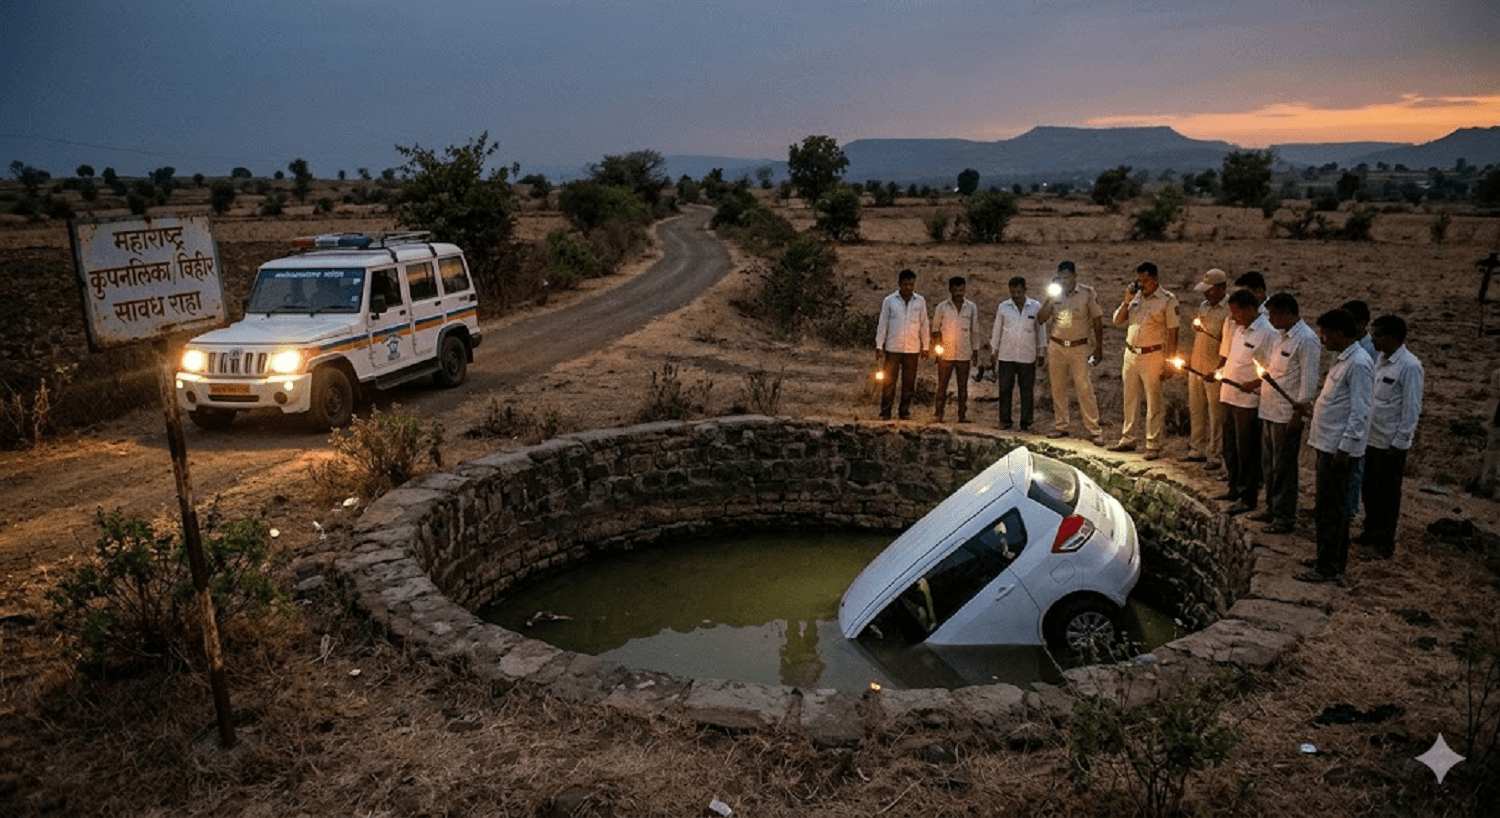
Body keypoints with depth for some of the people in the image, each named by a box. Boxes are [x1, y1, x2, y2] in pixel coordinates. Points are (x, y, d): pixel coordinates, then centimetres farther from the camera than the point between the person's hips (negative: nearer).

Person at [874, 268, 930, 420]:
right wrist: (879, 346, -1)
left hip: (912, 349, 1)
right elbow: (882, 324, 4)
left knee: (909, 383, 6)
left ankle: (905, 412, 16)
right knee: (889, 381, -1)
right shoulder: (889, 301, 2)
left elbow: (924, 325, 11)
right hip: (892, 348, -1)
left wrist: (925, 347, 10)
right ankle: (885, 413, 6)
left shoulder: (920, 301, 6)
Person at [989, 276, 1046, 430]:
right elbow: (997, 330, 10)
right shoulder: (1003, 307, 3)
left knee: (1027, 391, 2)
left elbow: (1041, 330, 8)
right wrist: (994, 351, 11)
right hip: (1006, 355, 0)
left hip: (1027, 357, 0)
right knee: (1005, 389, 3)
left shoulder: (1036, 307, 2)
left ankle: (1026, 423, 10)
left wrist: (1041, 353, 8)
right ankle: (1005, 420, 14)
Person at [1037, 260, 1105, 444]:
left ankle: (1094, 430, -6)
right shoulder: (1054, 294, 7)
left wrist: (1099, 347, -3)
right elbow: (1041, 319, 3)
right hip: (1056, 347, 3)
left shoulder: (1087, 293, -1)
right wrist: (1050, 299, -10)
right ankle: (1060, 426, 18)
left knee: (1084, 389, -9)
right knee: (1058, 388, 7)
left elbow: (1097, 321, 1)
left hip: (1079, 348, -3)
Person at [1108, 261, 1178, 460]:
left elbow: (1173, 333, -8)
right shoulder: (1135, 296, 9)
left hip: (1152, 356, -5)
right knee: (1130, 399, 13)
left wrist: (1169, 363, -12)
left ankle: (1153, 445, 6)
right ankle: (1128, 439, 24)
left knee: (1154, 403, 0)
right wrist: (1127, 301, -6)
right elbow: (1118, 321, 10)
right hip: (1131, 354, 6)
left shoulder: (1167, 300, -6)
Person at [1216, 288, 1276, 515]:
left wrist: (1254, 384, -26)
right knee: (1230, 447, 18)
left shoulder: (1267, 333, -15)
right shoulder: (1238, 328, 12)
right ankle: (1235, 489, 31)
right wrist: (1220, 375, 12)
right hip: (1230, 397, 9)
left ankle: (1247, 497, 8)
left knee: (1247, 450, -1)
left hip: (1249, 401, -9)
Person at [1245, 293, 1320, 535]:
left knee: (1283, 468, -1)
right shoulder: (1280, 336, 12)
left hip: (1287, 415, -9)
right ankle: (1272, 508, 30)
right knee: (1268, 463, 17)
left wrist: (1298, 414, -19)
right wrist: (1256, 381, 7)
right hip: (1269, 411, 9)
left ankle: (1285, 518, 9)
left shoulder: (1306, 340, -16)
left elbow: (1308, 381, -18)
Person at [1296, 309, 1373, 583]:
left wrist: (1345, 447, -23)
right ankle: (1335, 558, 28)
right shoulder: (1342, 359, 13)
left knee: (1331, 507, -3)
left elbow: (1360, 411, -21)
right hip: (1327, 442, 10)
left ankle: (1328, 566, 4)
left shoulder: (1359, 364, -18)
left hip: (1339, 446, -10)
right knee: (1329, 505, 17)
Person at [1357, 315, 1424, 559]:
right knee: (1370, 491, 18)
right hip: (1370, 439, 7)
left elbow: (1412, 409, -17)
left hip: (1390, 444, -7)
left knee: (1387, 495, 7)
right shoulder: (1380, 360, 6)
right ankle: (1371, 532, 35)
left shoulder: (1409, 366, -17)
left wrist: (1399, 444, -17)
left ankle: (1385, 543, 20)